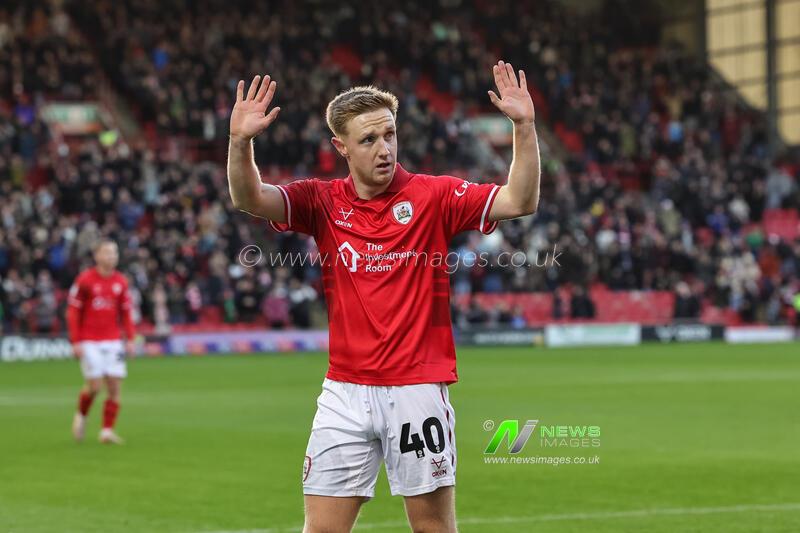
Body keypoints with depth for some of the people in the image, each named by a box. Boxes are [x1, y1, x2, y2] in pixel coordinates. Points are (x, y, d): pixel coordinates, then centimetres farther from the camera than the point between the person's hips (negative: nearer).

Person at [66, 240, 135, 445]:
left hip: (113, 341, 4)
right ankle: (81, 415, 21)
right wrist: (76, 341, -10)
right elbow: (73, 311, -5)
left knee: (115, 387, -4)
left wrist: (129, 339, 3)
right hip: (89, 341, -4)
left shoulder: (121, 281, 6)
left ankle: (107, 430, 4)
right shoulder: (85, 280, -6)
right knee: (94, 385, -9)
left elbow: (126, 312, 12)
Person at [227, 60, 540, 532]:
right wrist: (241, 141, -28)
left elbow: (520, 201, -10)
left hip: (418, 389, -2)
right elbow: (250, 199, -9)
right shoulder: (323, 202, 4)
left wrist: (524, 126, -22)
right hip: (345, 391, 2)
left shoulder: (434, 196, -1)